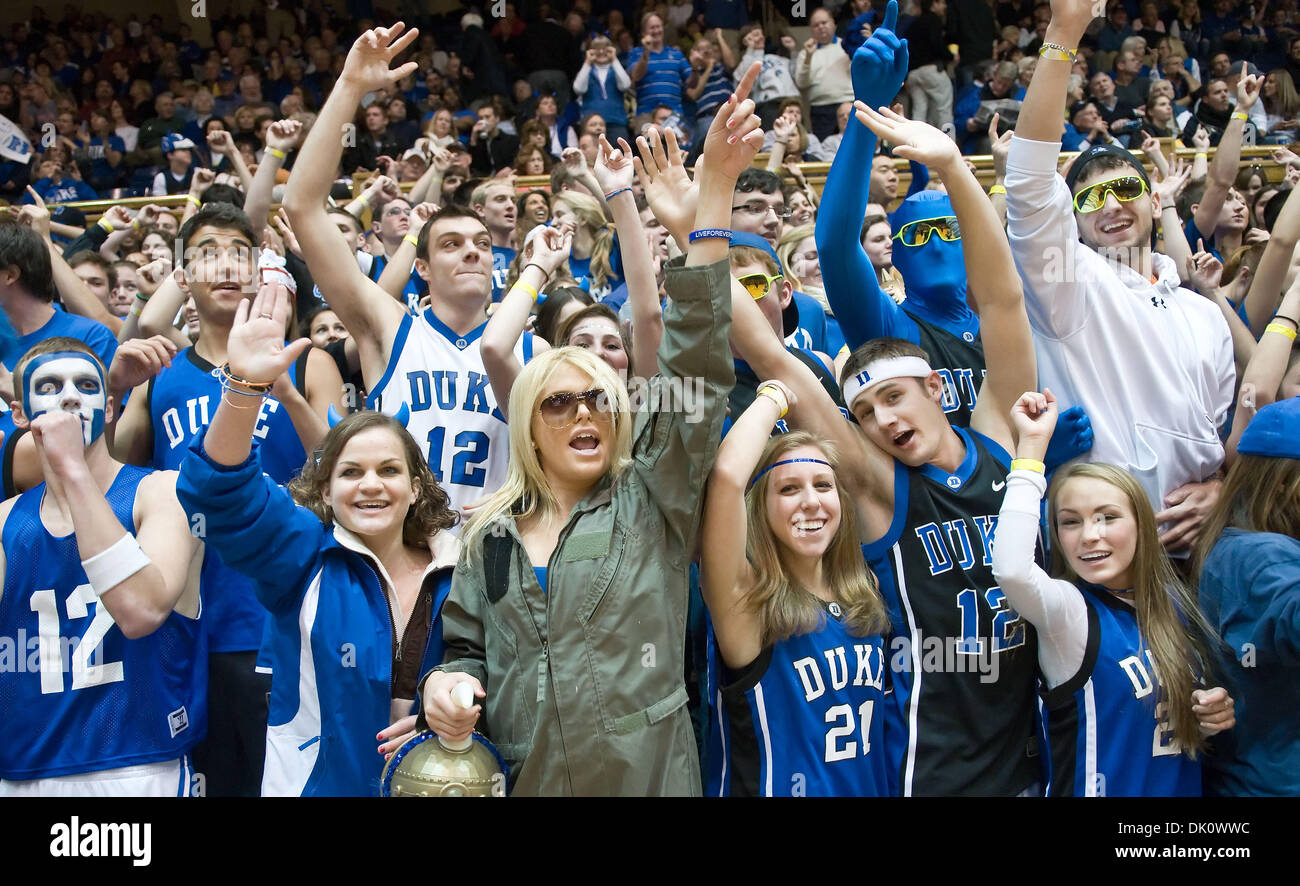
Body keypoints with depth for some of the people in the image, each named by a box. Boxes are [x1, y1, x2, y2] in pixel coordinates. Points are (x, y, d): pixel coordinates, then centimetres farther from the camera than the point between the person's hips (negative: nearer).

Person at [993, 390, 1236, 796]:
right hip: (1100, 786, -5)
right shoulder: (1069, 610, -18)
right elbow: (1011, 569, -40)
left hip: (1186, 785, 5)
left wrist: (1213, 716, -9)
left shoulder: (1174, 606, -2)